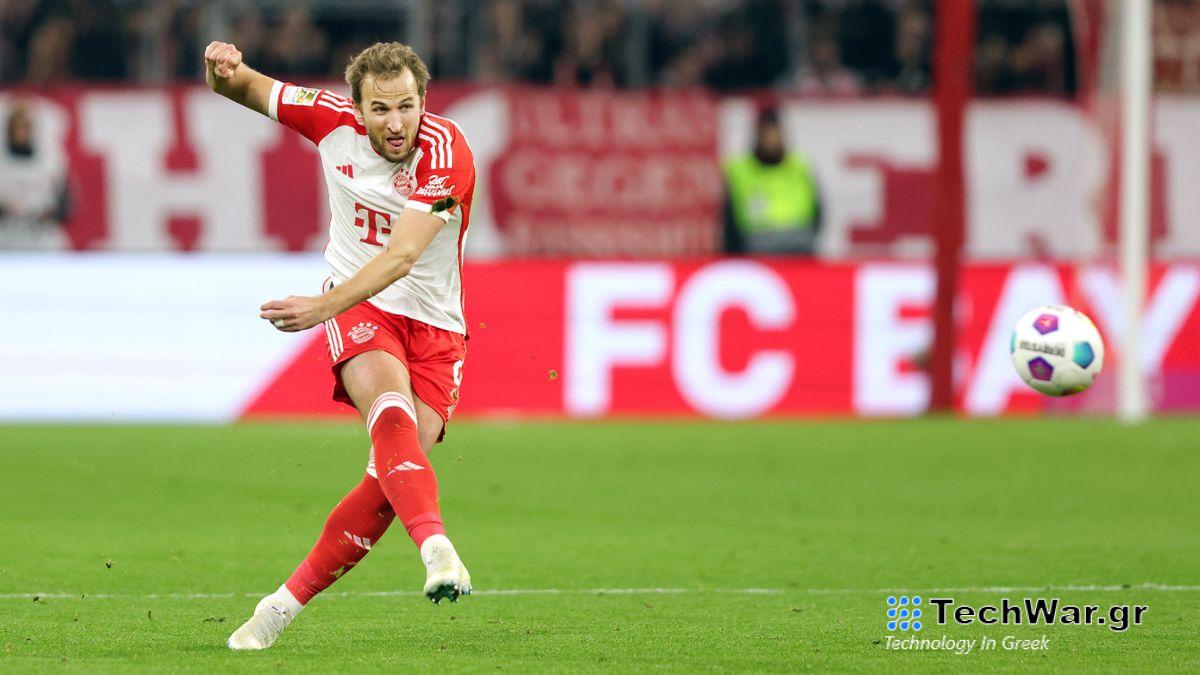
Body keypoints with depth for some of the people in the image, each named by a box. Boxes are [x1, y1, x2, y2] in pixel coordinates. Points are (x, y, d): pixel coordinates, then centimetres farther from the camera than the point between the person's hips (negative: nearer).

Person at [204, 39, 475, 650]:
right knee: (392, 411, -32)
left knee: (390, 482, -12)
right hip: (359, 309, 0)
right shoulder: (332, 120, -8)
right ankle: (437, 550, -55)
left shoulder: (446, 153, -19)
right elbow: (243, 89, 9)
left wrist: (324, 305, -43)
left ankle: (286, 603, 3)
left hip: (434, 325, 0)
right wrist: (226, 69, -17)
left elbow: (401, 257, -30)